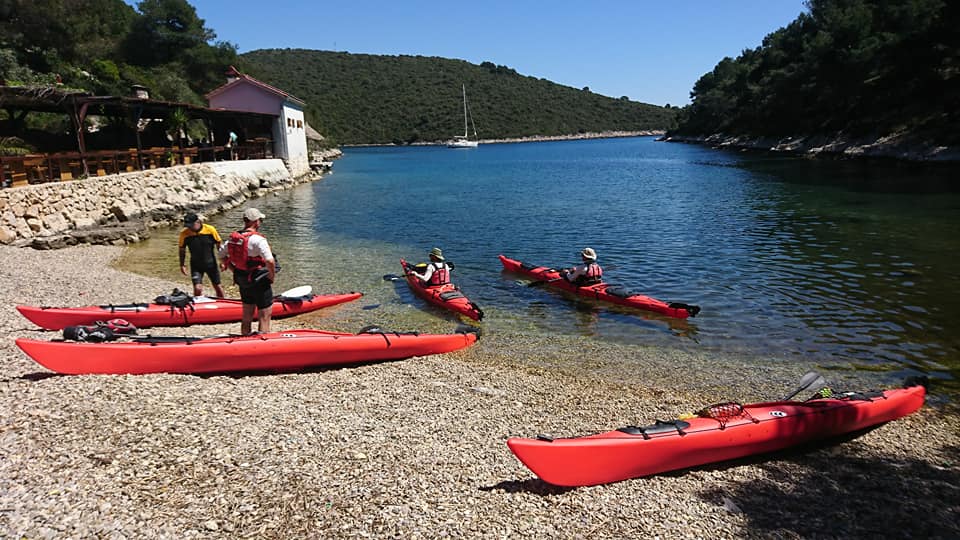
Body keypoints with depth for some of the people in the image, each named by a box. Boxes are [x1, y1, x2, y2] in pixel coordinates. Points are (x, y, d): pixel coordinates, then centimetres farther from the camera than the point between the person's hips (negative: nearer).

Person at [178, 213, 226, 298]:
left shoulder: (210, 229, -14)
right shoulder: (184, 233, -12)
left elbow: (219, 245, -2)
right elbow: (182, 250, 3)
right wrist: (182, 265, 3)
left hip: (211, 264, 0)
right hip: (196, 266, 0)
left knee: (218, 287, 10)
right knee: (197, 289, -11)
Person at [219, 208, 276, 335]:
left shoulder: (233, 237, 3)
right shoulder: (257, 239, -21)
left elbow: (222, 255, 14)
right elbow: (270, 261, -30)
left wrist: (235, 270, 15)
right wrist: (271, 277, -13)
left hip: (242, 282, 8)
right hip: (260, 282, -8)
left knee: (247, 316, 20)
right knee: (264, 317, 2)